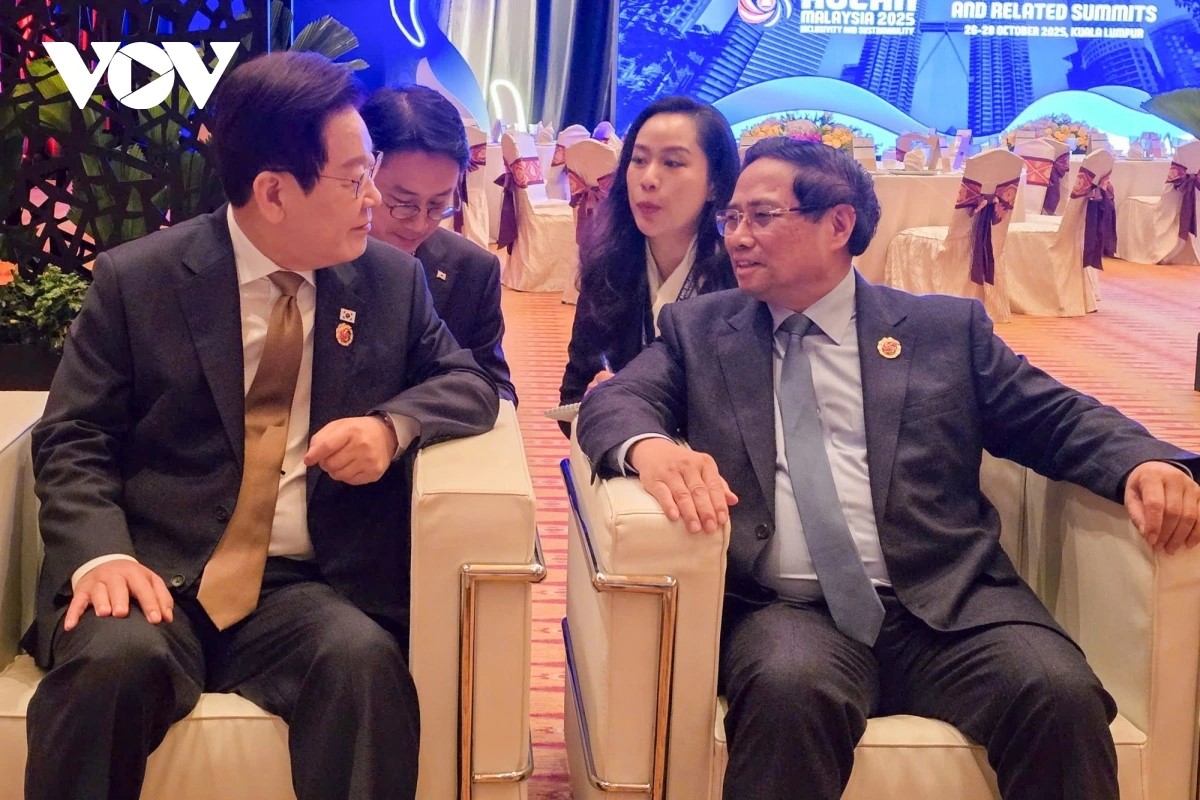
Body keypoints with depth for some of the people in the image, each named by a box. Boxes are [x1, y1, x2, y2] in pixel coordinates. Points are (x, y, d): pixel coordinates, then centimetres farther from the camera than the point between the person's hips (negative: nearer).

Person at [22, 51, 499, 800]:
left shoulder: (392, 278, 7)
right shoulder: (136, 279, 0)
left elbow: (469, 380, 14)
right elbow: (72, 441, 1)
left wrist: (393, 425, -10)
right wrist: (99, 554, -19)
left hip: (304, 589, 1)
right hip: (156, 576, -1)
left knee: (363, 658, -32)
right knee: (115, 658, -33)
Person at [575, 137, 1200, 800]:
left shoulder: (946, 328, 15)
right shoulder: (698, 330, 17)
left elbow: (1059, 419, 12)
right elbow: (614, 400, 4)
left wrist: (1144, 463, -10)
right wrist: (650, 446, -21)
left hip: (947, 603, 1)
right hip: (787, 612, 0)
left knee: (1063, 694, -27)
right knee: (791, 689, -34)